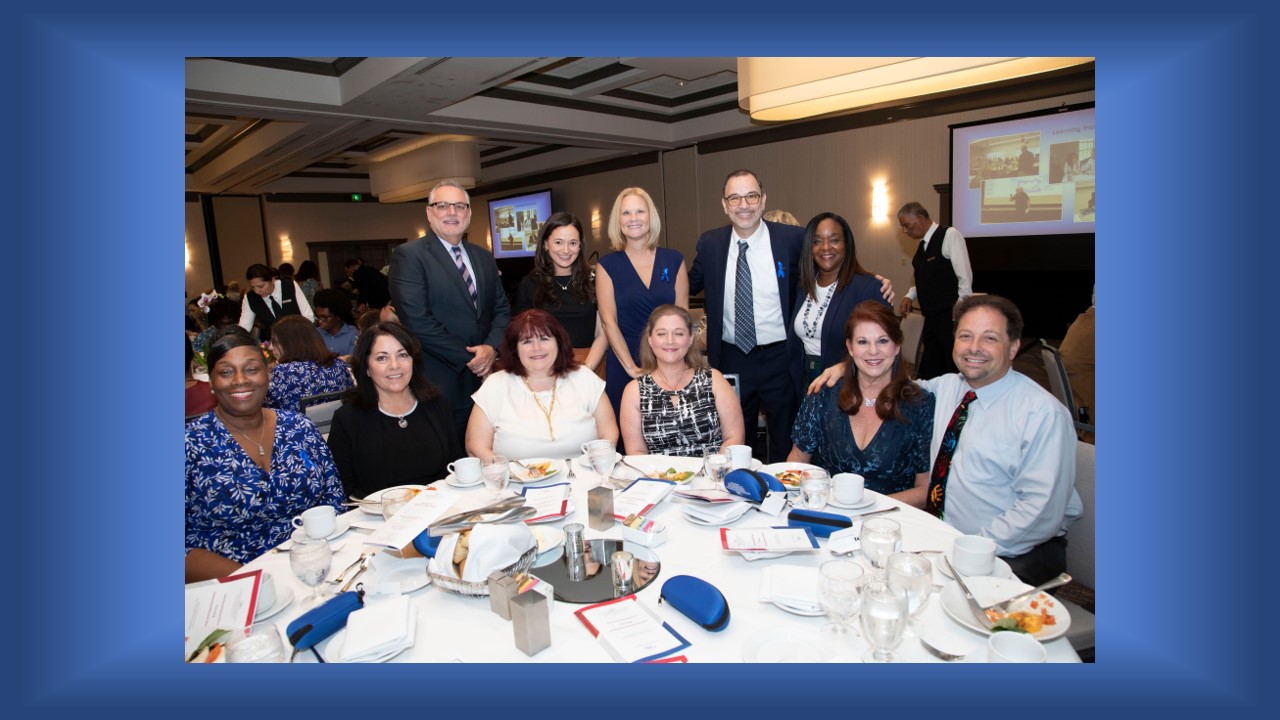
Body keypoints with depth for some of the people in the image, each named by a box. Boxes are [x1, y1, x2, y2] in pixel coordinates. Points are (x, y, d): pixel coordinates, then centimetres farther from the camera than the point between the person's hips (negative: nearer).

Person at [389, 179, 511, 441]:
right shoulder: (408, 255, -6)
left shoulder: (484, 257, 15)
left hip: (481, 378, 6)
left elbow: (502, 309, 14)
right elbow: (417, 320, -15)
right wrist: (469, 357, -13)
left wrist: (492, 348, -6)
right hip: (437, 384, -5)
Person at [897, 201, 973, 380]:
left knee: (955, 370, -1)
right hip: (931, 317, 8)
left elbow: (965, 276, -13)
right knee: (930, 367, 13)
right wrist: (910, 296, 4)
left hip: (951, 317, -7)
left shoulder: (950, 236, -9)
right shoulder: (923, 244, 13)